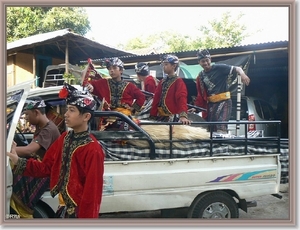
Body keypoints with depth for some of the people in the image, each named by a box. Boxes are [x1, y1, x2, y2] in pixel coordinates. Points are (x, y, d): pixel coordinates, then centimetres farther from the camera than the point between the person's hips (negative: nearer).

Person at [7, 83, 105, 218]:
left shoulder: (93, 149, -22)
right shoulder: (64, 138, 2)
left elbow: (92, 191, -20)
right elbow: (46, 167, 5)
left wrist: (86, 217, -16)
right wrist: (18, 162, -6)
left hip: (79, 212, -7)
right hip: (63, 208, 8)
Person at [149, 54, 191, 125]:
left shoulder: (178, 82, -7)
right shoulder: (162, 82, 16)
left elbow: (182, 98, -22)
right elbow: (156, 99, 12)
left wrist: (183, 115, -38)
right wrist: (152, 116, 5)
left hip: (172, 118, -7)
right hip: (160, 117, 7)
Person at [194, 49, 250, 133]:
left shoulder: (219, 68, -6)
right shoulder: (200, 77, 9)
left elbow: (236, 68, -14)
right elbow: (200, 95, 11)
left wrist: (242, 74, -35)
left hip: (224, 101, -6)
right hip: (210, 104, 6)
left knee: (221, 127, -19)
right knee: (210, 128, 8)